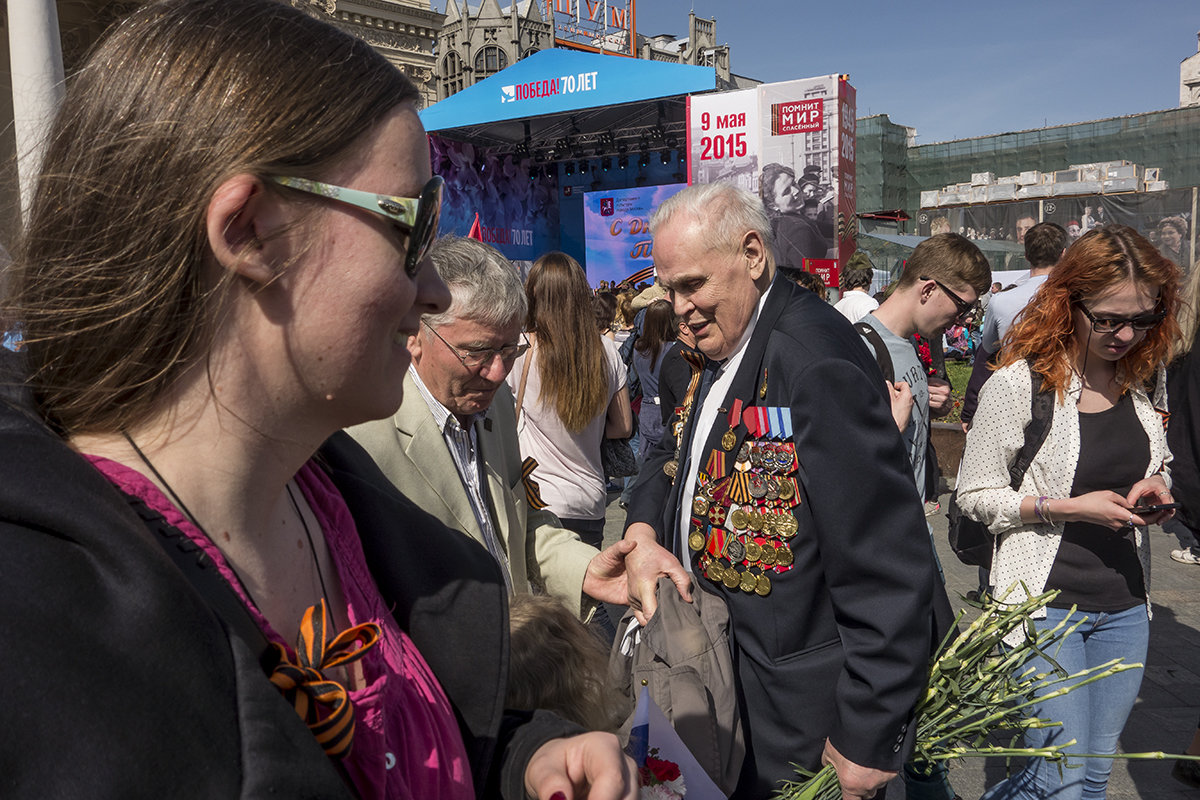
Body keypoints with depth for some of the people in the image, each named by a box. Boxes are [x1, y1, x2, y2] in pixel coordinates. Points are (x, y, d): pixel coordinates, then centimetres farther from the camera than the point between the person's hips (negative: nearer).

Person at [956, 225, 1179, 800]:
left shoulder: (1147, 378, 3)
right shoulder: (1019, 383, -15)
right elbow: (975, 495, -10)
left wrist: (1155, 486, -2)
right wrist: (1069, 507, -20)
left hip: (1124, 605, 6)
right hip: (1044, 600, -6)